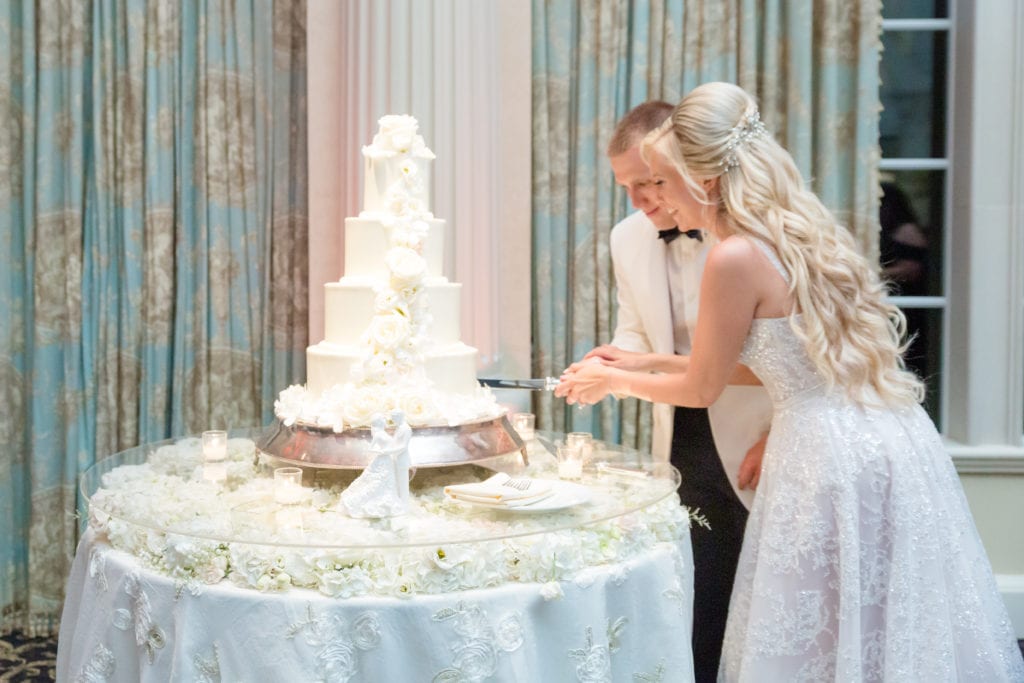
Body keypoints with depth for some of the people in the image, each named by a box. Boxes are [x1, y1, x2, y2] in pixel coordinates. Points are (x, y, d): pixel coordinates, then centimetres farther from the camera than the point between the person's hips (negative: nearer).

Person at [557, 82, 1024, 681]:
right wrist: (648, 363, 21)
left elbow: (702, 389, -5)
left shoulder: (737, 256, -17)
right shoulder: (799, 230, 9)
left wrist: (615, 381, 12)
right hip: (894, 440, 9)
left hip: (833, 459, -9)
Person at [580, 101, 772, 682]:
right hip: (684, 447, 4)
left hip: (754, 445, -4)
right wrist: (614, 364, -10)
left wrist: (776, 438, -12)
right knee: (697, 606, 9)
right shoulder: (628, 239, 3)